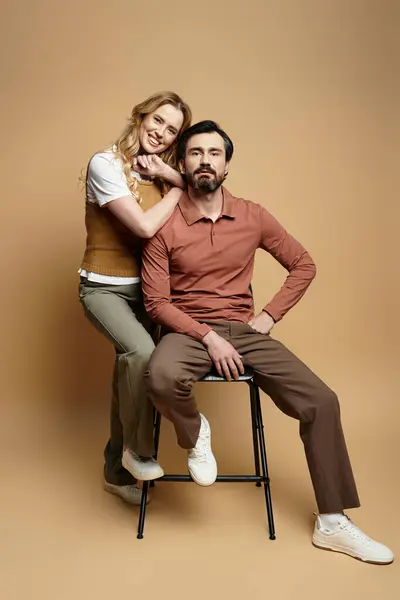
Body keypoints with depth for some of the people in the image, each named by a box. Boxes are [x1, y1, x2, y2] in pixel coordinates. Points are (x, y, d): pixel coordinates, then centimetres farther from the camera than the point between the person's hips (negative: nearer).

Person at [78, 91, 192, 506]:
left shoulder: (156, 168, 8)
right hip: (104, 287, -6)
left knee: (128, 372, 10)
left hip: (144, 287, 7)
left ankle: (117, 472, 28)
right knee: (141, 352, -31)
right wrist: (178, 188, -9)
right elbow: (145, 226, -23)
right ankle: (137, 450, -5)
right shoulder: (106, 164, -14)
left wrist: (171, 175, -13)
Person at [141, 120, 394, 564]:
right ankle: (195, 433, -1)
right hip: (188, 330, -2)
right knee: (162, 377, -38)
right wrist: (209, 336, -18)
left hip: (244, 330, 3)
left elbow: (303, 265, 12)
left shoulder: (253, 217, 2)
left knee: (320, 401, -11)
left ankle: (332, 524, 5)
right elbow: (157, 302, -7)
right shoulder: (165, 225, -6)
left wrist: (270, 315, 1)